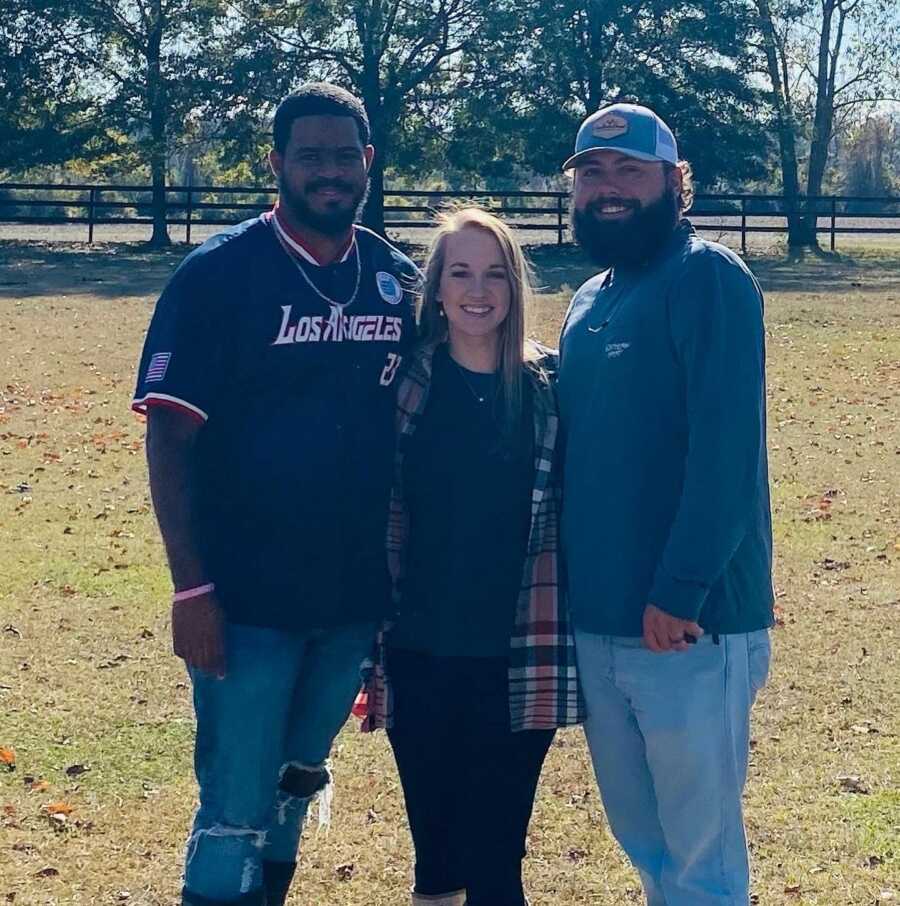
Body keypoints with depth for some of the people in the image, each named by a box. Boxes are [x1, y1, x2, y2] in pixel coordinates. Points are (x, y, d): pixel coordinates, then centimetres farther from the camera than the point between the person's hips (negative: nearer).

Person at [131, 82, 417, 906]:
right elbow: (171, 440, -11)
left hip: (357, 597, 5)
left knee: (297, 790, 19)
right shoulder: (220, 273, -9)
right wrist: (192, 589, -16)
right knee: (237, 811, 0)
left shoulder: (399, 281, 4)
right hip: (249, 597, -4)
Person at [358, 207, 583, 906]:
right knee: (435, 848, 12)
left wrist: (563, 645, 1)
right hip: (420, 657, 1)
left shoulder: (548, 388, -1)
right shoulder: (405, 385, -1)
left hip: (516, 661, -1)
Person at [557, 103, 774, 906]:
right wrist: (575, 586, 12)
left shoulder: (707, 279, -10)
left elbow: (727, 447, -19)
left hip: (688, 625, -8)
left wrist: (680, 591, -24)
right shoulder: (590, 302, 15)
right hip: (597, 625, 8)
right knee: (640, 840, 18)